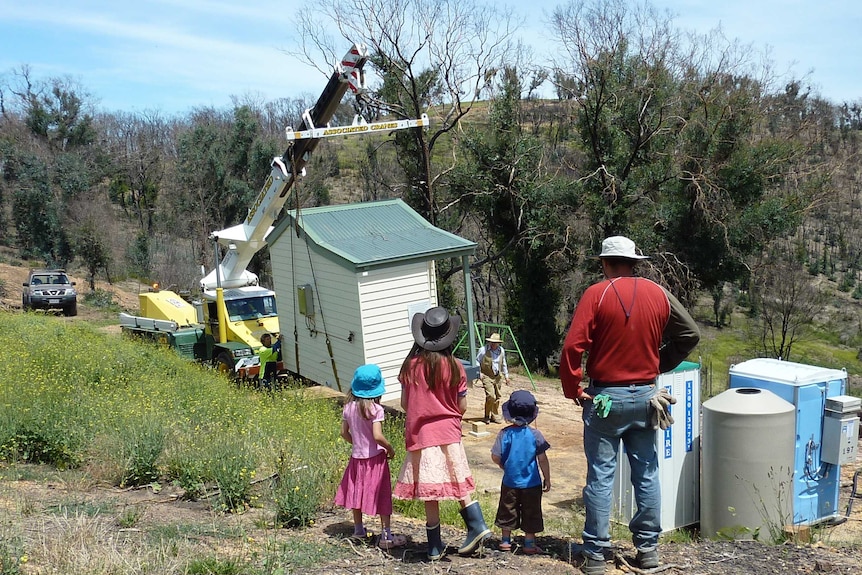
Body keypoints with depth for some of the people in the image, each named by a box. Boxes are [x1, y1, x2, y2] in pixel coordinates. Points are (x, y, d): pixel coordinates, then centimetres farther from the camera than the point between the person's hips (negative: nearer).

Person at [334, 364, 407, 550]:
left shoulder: (348, 408, -2)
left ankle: (359, 529, 33)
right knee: (382, 496, 3)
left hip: (357, 456, 5)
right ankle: (386, 536, 6)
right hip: (375, 458, -5)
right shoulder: (376, 409, -18)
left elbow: (344, 433, 4)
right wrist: (390, 449, -8)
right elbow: (377, 436, -25)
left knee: (357, 491, 19)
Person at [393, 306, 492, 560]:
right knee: (458, 484, 17)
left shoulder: (411, 365, -6)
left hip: (421, 434, -1)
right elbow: (462, 407, -1)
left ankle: (435, 547, 14)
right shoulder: (454, 366, -5)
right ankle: (477, 526, 8)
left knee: (430, 493, 6)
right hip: (449, 433, 1)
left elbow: (404, 403, 0)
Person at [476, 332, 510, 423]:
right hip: (487, 377, -5)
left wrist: (506, 376, 19)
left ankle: (495, 416, 21)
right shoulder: (483, 350, -9)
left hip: (498, 377, 5)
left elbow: (503, 364, 20)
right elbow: (477, 361, 2)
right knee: (491, 396, -17)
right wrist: (479, 373, -7)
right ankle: (487, 416, -1)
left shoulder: (501, 350, 7)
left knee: (497, 397, 7)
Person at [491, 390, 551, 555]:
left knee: (508, 511, 15)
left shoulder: (505, 433, -10)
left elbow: (495, 457, -8)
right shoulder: (535, 434, -12)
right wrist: (547, 478, 4)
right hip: (531, 482, -1)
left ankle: (505, 541, 24)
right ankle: (529, 544, 14)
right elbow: (542, 459, -8)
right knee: (531, 513, 10)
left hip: (510, 481, 1)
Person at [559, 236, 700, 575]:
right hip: (644, 395, 4)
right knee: (646, 475, 12)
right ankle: (648, 548, 22)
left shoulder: (596, 294, -11)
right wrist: (660, 365, 13)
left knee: (600, 476, 3)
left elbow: (573, 346, -18)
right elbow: (690, 335, 7)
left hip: (605, 397, -4)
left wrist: (572, 389, -7)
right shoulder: (658, 294, 2)